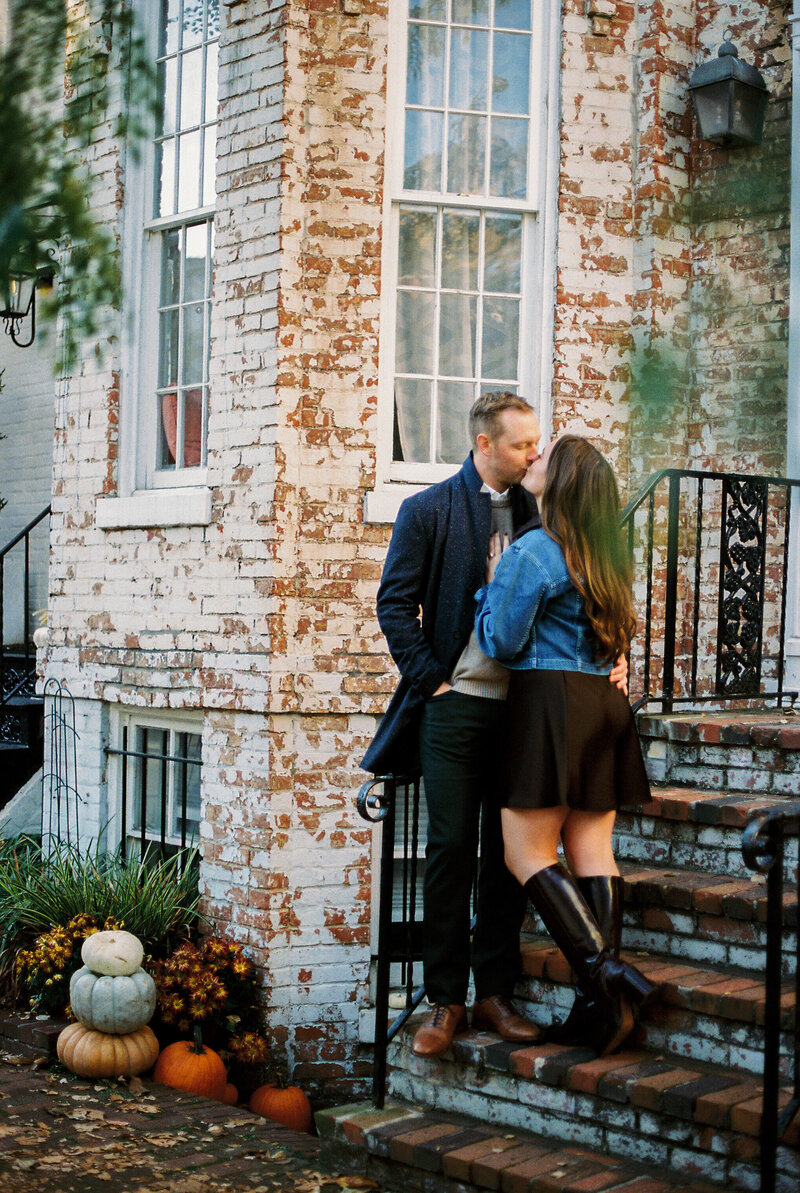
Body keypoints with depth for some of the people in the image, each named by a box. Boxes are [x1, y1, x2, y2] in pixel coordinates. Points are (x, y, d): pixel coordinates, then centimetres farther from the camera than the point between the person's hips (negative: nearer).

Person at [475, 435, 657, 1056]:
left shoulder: (532, 551, -10)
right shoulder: (605, 556, 15)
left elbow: (503, 641, -7)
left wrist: (493, 583, 6)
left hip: (551, 701, -8)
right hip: (604, 703, 8)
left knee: (528, 853, -3)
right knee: (593, 850, 5)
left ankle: (602, 968, -12)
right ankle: (609, 1000, 3)